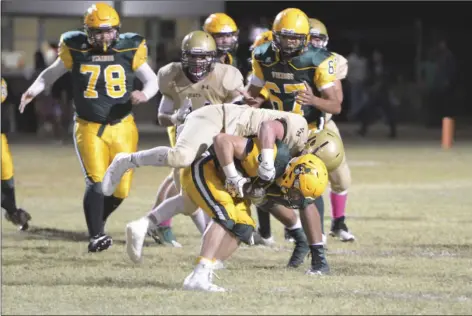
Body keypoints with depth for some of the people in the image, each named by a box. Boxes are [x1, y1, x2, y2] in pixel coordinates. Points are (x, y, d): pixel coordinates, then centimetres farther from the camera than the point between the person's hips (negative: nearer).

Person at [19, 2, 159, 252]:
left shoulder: (129, 50, -4)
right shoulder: (76, 51, -4)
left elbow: (152, 80, 2)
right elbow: (52, 73, 9)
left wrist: (144, 94, -20)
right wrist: (33, 91, -6)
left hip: (122, 127, 2)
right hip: (89, 127, -2)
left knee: (121, 188, 2)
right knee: (96, 181, -18)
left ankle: (96, 223, 27)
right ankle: (96, 236, -16)